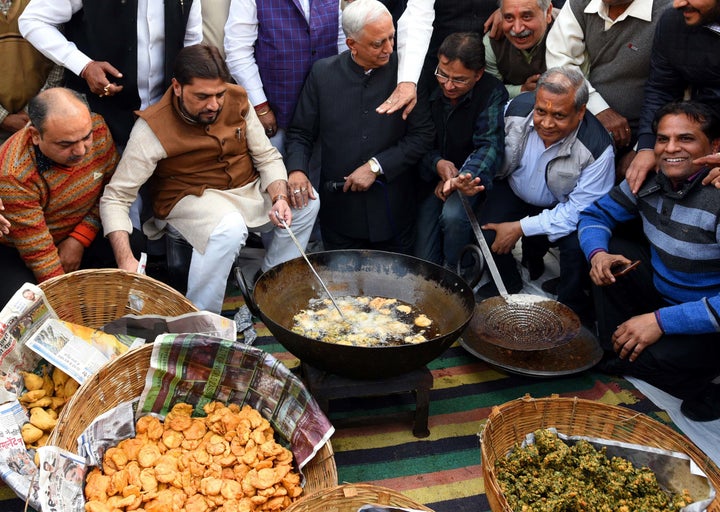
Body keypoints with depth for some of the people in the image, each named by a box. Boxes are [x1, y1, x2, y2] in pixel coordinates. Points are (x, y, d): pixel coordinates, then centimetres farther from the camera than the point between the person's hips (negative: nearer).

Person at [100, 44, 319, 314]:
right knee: (229, 227, -37)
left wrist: (279, 198, -19)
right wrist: (126, 260, -33)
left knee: (307, 202, -14)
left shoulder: (237, 99, -7)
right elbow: (115, 198, -19)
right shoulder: (153, 127, -20)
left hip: (247, 189, 6)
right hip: (190, 198, -5)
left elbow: (267, 156, 2)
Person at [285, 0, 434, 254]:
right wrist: (297, 170, -15)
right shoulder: (322, 72, -3)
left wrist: (376, 166, -14)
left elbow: (422, 134, -7)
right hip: (339, 210, 1)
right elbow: (300, 133, 3)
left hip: (392, 210, -1)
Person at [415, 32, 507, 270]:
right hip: (430, 177, 2)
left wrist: (463, 177, -38)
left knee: (453, 215, -33)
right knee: (423, 258, -9)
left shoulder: (492, 92, -14)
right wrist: (436, 163, -23)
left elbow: (489, 146, -22)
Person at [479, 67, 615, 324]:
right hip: (515, 193, 3)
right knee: (484, 235, -20)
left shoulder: (598, 148, -32)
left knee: (579, 246, -30)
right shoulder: (517, 108, -22)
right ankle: (507, 292, 15)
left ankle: (573, 315, 1)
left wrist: (521, 228, -27)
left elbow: (579, 210, -25)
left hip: (563, 207, -3)